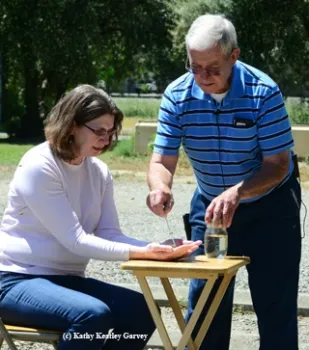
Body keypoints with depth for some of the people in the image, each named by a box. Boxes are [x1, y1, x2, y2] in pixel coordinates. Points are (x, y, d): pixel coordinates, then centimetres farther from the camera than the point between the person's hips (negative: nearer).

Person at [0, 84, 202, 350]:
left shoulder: (99, 172, 6)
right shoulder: (38, 166, -17)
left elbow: (109, 235, 0)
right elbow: (74, 240, -23)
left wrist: (159, 249, -19)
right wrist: (141, 252, -29)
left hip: (67, 279, 8)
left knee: (142, 310, -9)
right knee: (94, 314, -32)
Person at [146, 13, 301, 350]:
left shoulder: (263, 92, -22)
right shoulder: (177, 96, -14)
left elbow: (278, 164, -23)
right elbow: (162, 160, -14)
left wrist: (237, 192, -40)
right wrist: (160, 187, -38)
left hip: (270, 205, -3)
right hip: (210, 205, 3)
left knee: (276, 305, -3)